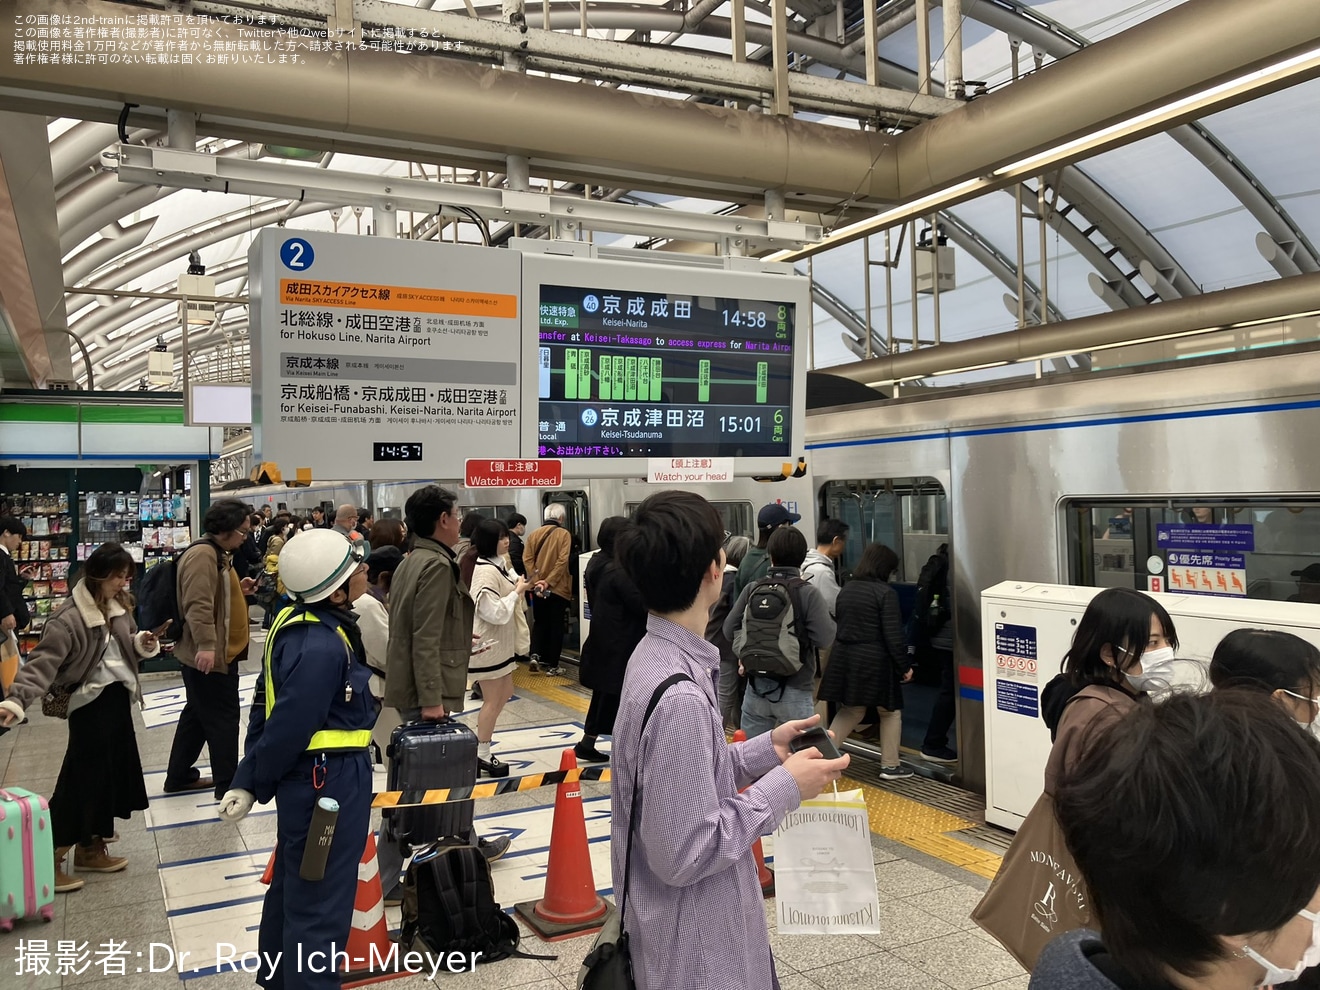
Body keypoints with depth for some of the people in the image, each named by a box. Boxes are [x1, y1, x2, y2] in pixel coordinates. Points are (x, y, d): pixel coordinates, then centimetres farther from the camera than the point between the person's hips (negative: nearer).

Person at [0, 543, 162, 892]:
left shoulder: (118, 607, 5)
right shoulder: (68, 618, -19)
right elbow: (41, 663, -25)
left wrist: (142, 643, -4)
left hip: (118, 698, 8)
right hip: (90, 703, -8)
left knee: (111, 775, 14)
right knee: (81, 781, -4)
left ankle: (90, 849, 27)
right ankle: (50, 860, 8)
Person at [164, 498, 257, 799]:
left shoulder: (218, 553, 15)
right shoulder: (202, 555, -19)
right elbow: (198, 604, -28)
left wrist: (239, 589, 11)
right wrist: (206, 645, -33)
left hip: (219, 652, 11)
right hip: (209, 655, -11)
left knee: (197, 715, 19)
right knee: (222, 718, -2)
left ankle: (179, 776, 31)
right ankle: (228, 784, 8)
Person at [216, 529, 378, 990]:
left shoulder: (297, 621, 1)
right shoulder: (320, 648, -28)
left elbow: (266, 703, 6)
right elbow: (288, 729, -24)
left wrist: (250, 779, 10)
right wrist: (252, 784, -7)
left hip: (306, 774, 10)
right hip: (330, 782, -10)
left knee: (293, 885, 27)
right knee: (320, 902, 5)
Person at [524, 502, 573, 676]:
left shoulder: (534, 535, 4)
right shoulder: (564, 534, -8)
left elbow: (527, 560, -5)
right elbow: (563, 561, -18)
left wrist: (537, 581, -9)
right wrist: (548, 582, -17)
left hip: (538, 588, 4)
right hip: (558, 588, -3)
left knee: (539, 623, 19)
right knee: (556, 627, 7)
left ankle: (536, 655, 2)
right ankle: (551, 665, 9)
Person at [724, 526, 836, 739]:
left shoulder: (752, 589, -2)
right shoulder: (807, 593, -12)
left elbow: (730, 629, -1)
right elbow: (824, 638, -16)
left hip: (756, 687, 4)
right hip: (794, 691, -3)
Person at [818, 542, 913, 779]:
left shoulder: (846, 589, 9)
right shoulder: (885, 592, -11)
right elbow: (893, 635, -14)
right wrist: (904, 666, -5)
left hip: (844, 659, 6)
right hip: (875, 661, -6)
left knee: (851, 711, 19)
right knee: (890, 711, 13)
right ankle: (890, 765, 18)